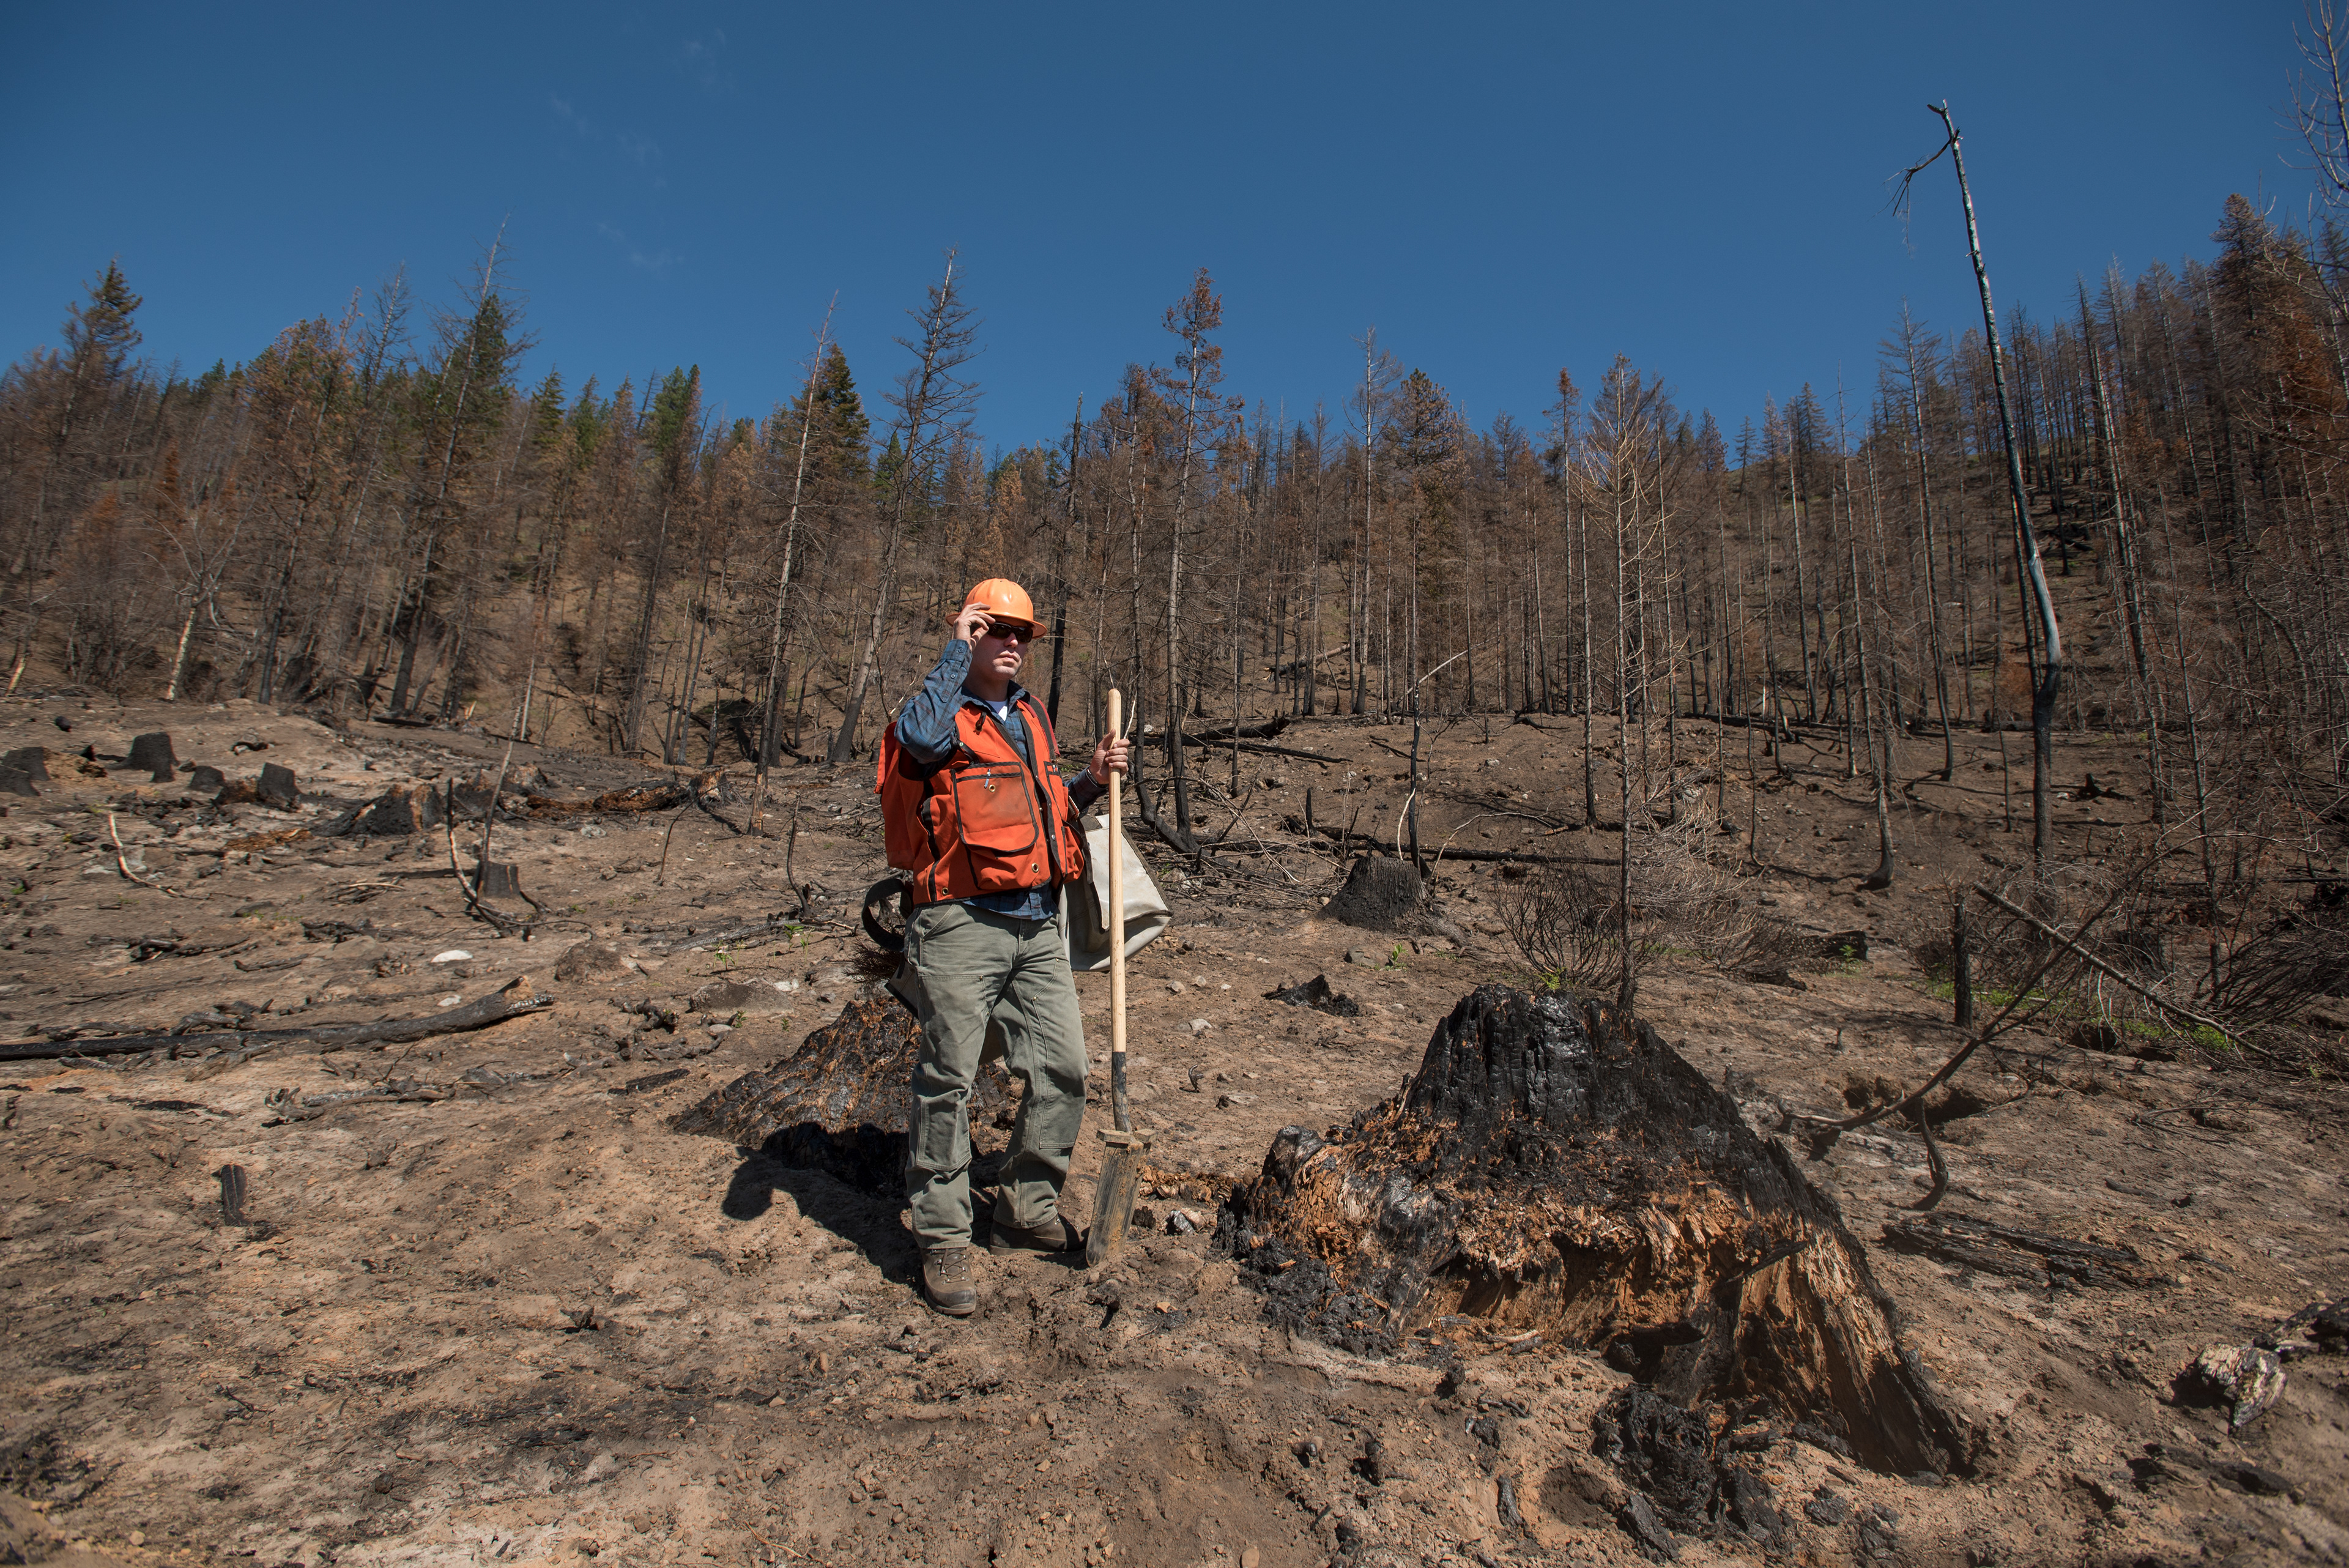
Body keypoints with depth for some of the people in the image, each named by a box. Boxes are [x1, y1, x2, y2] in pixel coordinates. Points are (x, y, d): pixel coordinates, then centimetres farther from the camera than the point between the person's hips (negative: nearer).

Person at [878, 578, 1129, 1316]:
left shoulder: (1032, 716, 19)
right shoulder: (945, 710, -3)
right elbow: (921, 737, -30)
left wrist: (1092, 780, 9)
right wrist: (957, 651, -18)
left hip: (1039, 925, 7)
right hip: (961, 924, -7)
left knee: (1062, 1070, 9)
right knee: (947, 1082, 0)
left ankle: (1027, 1211, 27)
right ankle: (943, 1239, 15)